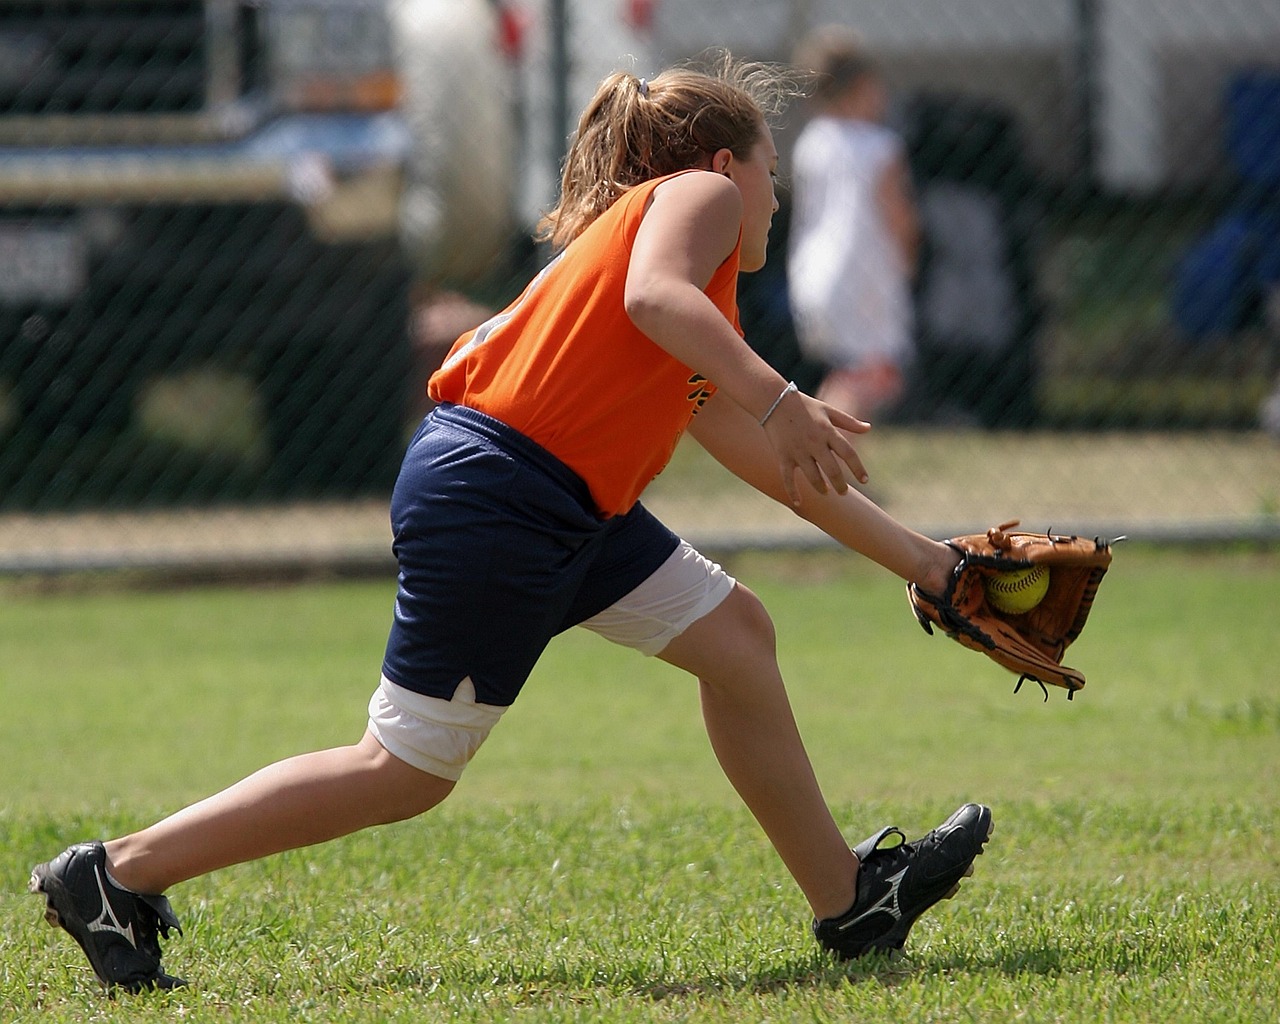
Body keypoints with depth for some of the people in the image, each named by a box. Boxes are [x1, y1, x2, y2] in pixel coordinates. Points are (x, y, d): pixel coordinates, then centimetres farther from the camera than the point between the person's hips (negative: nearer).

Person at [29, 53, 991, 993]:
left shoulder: (703, 337, 26)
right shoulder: (700, 195, 0)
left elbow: (785, 469, 30)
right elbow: (652, 297, -23)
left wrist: (921, 560, 34)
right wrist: (776, 397, -29)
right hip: (492, 499, -10)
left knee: (733, 634, 15)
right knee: (406, 771, -5)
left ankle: (847, 898, 24)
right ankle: (117, 875, 0)